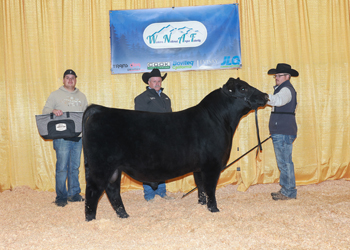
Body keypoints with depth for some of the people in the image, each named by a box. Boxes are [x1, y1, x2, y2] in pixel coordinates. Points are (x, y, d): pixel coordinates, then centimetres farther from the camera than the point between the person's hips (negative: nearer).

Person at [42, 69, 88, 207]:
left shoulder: (81, 96, 18)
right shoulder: (55, 95, 6)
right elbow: (45, 110, 1)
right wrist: (53, 110, -20)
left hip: (78, 137, 4)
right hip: (62, 137, -4)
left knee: (75, 167, 9)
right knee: (62, 167, -5)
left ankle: (74, 193, 17)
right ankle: (61, 197, 3)